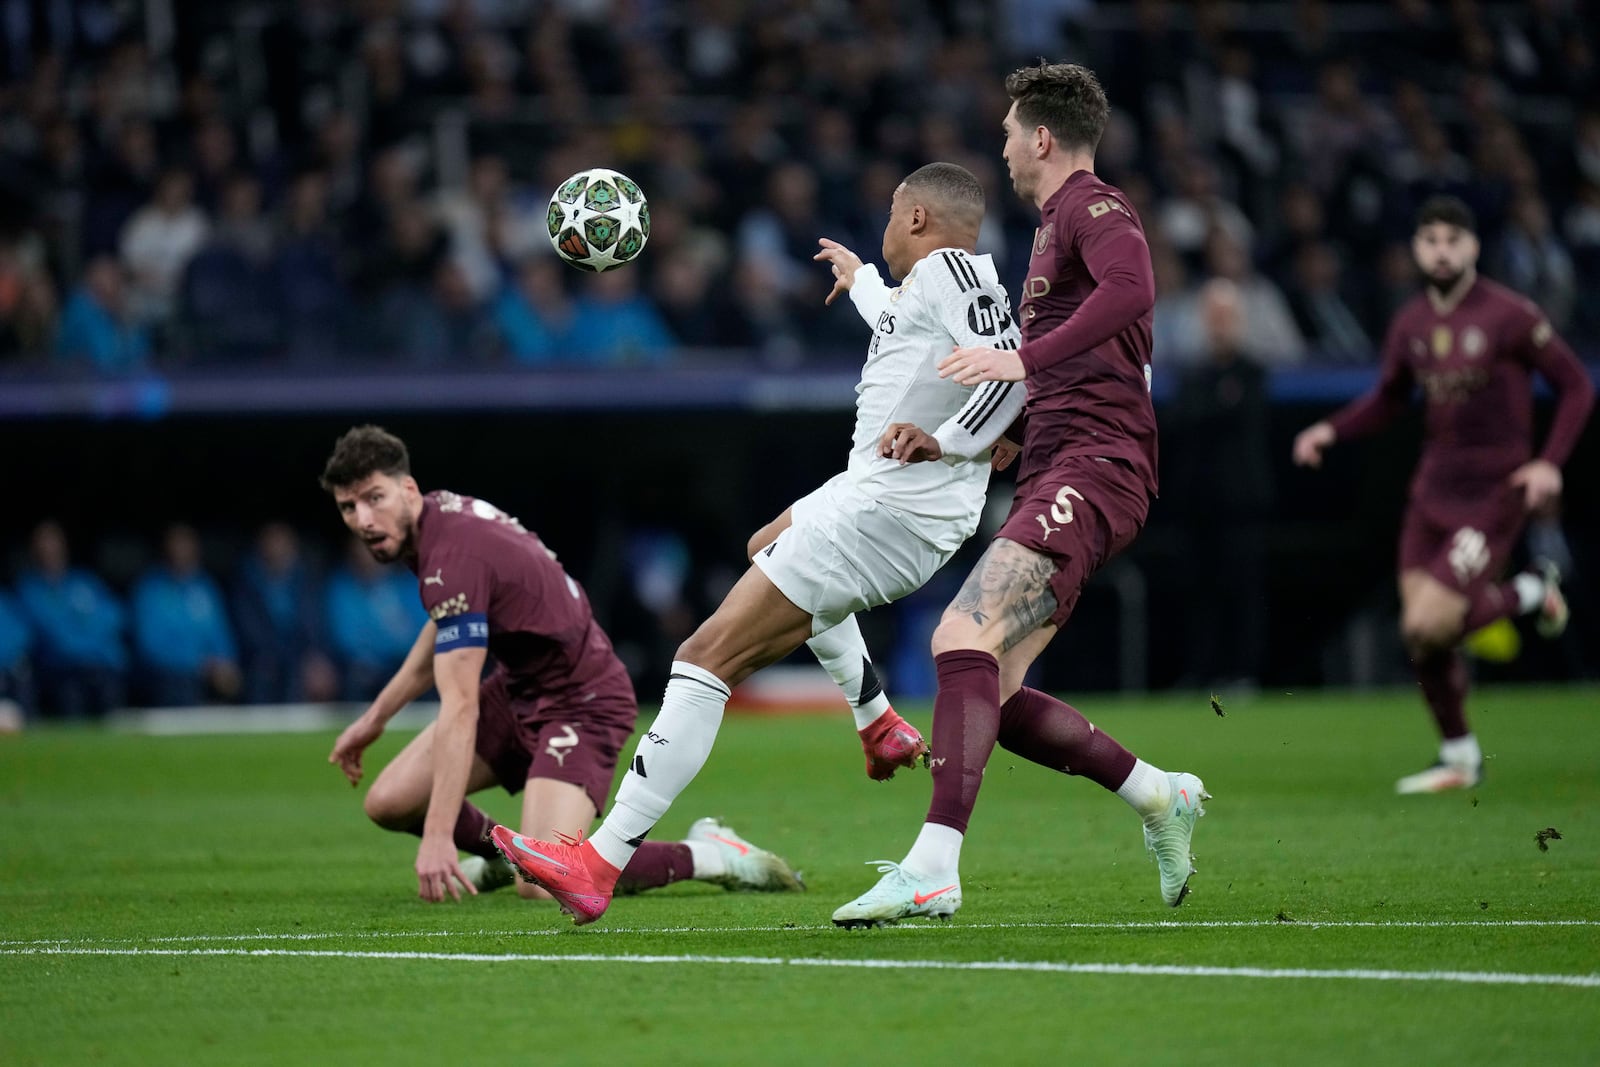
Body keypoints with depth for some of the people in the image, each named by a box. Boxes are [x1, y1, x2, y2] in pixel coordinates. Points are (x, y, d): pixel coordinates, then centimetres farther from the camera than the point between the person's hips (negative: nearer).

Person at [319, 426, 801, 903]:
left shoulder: (454, 557, -29)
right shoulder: (440, 515, -1)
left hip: (581, 703, -9)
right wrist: (376, 717, 24)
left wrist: (438, 837, -34)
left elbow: (460, 711, -32)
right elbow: (447, 632, 20)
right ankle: (506, 852, 31)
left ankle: (706, 855, -4)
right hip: (520, 686, 9)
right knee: (389, 803, 2)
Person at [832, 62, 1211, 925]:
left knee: (961, 638, -24)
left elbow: (1131, 287, -27)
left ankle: (932, 867, -33)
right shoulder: (1056, 226, 28)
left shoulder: (1090, 207, -3)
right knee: (993, 699, 5)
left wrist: (1025, 358, -29)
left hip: (1091, 470, -10)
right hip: (1052, 474, 10)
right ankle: (1159, 796, 19)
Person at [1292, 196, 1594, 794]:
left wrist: (1551, 462, -15)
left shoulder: (1509, 316, -10)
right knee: (1420, 638, 2)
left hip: (1494, 493, -6)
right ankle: (1458, 757, 23)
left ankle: (1530, 593, 10)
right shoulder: (1410, 325, 7)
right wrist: (1331, 430, 4)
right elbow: (1387, 401, 21)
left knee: (1427, 627, -17)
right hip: (1433, 490, 6)